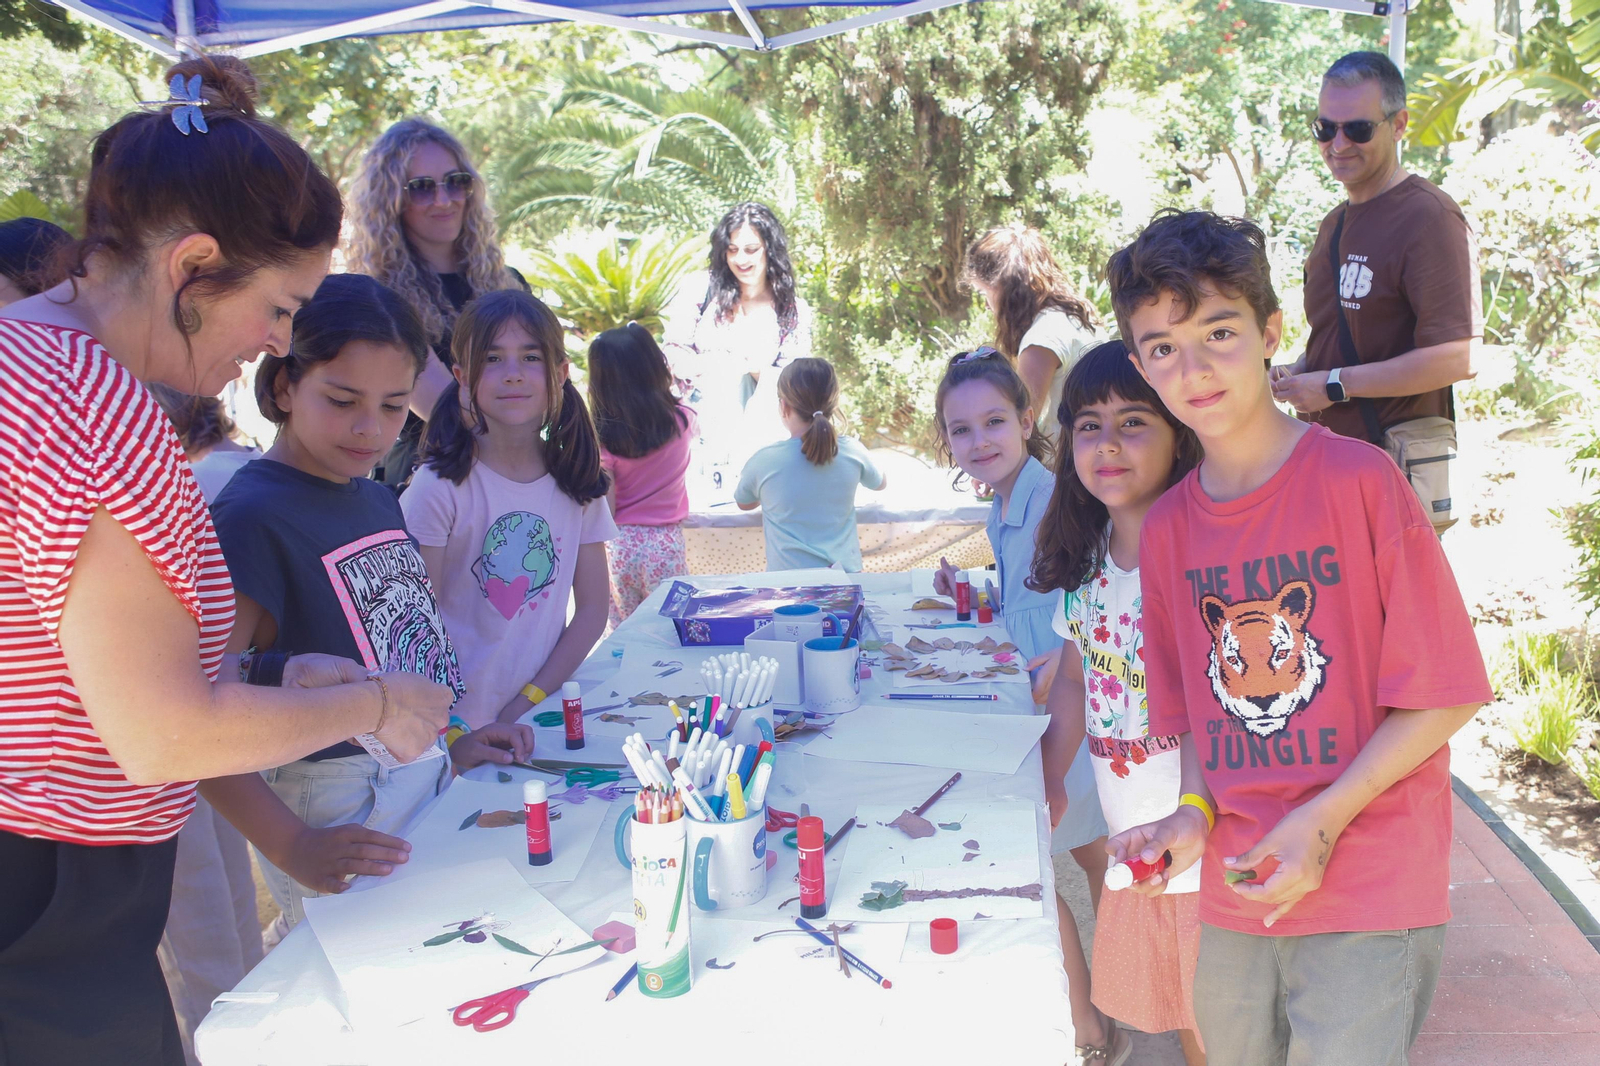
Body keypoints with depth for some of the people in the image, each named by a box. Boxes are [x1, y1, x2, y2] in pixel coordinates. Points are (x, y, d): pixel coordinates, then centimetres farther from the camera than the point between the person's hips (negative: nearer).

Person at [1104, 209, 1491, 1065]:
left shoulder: (1358, 480, -12)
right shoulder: (1164, 529, 2)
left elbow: (1444, 692, -10)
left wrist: (1324, 818, -16)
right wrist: (1194, 813, -5)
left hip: (1368, 895, -5)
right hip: (1234, 898, 5)